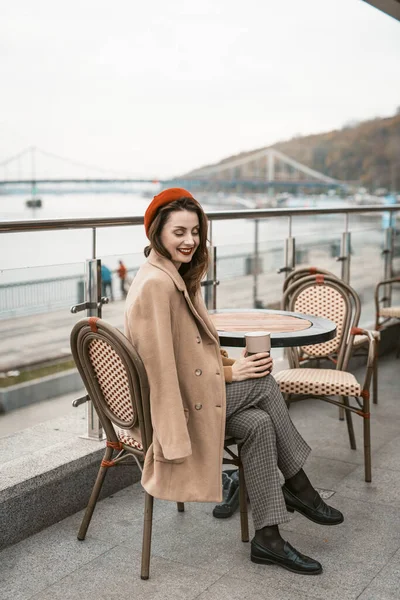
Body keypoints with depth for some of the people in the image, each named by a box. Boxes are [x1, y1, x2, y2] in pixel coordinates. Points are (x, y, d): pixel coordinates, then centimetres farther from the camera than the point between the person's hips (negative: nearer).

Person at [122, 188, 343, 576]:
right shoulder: (155, 284, -20)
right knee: (263, 384, -14)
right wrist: (227, 373, -14)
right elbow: (162, 366, -22)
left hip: (191, 390, 9)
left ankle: (268, 538, -3)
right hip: (168, 406, -9)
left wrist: (228, 362, -1)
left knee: (259, 423, -9)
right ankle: (299, 488, 0)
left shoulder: (175, 277, 11)